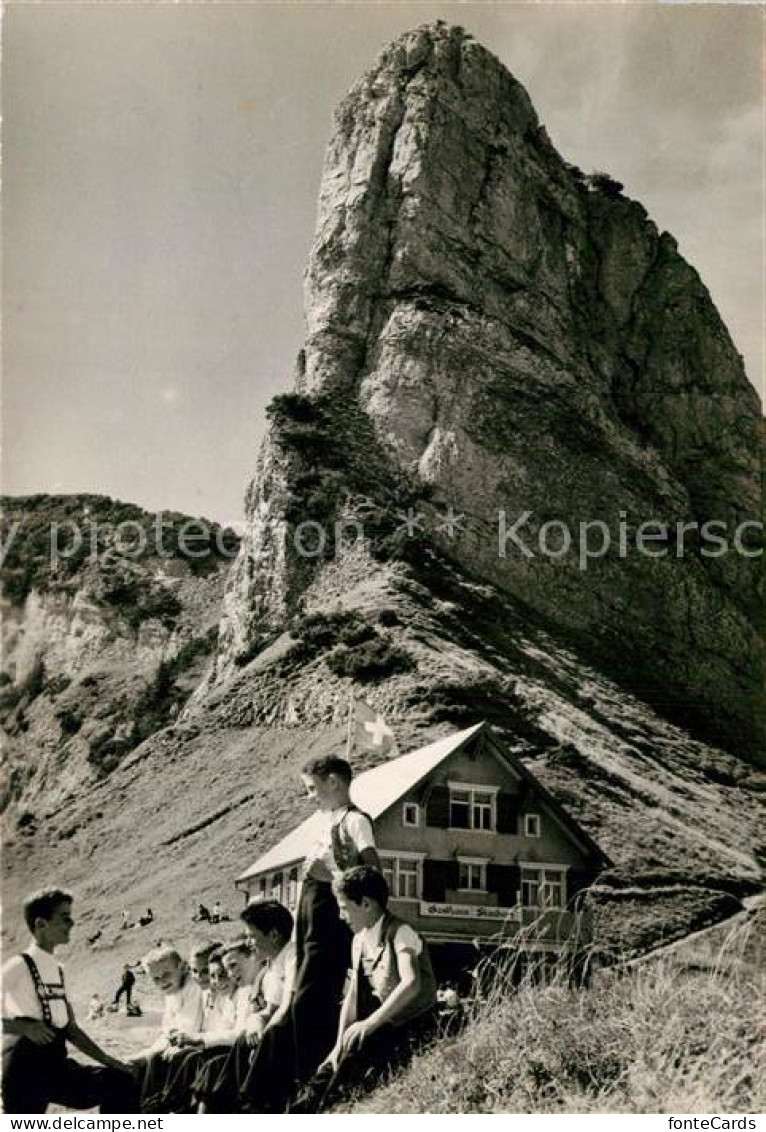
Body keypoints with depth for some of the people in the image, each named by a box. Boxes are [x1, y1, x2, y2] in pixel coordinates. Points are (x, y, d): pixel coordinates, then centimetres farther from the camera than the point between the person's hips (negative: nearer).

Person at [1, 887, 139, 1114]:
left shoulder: (57, 969, 14)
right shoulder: (19, 967, -11)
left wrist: (107, 1060, 14)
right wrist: (23, 1026, -22)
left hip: (57, 1065, 8)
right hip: (25, 1069, -8)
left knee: (121, 1082, 2)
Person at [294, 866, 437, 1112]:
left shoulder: (400, 933, -15)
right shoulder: (360, 940, 11)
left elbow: (411, 984, -31)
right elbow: (352, 995, 11)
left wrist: (370, 1023, -29)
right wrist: (339, 1045, 1)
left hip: (413, 1029, -8)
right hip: (382, 1030, 8)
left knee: (357, 1046, -30)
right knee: (327, 1071, -10)